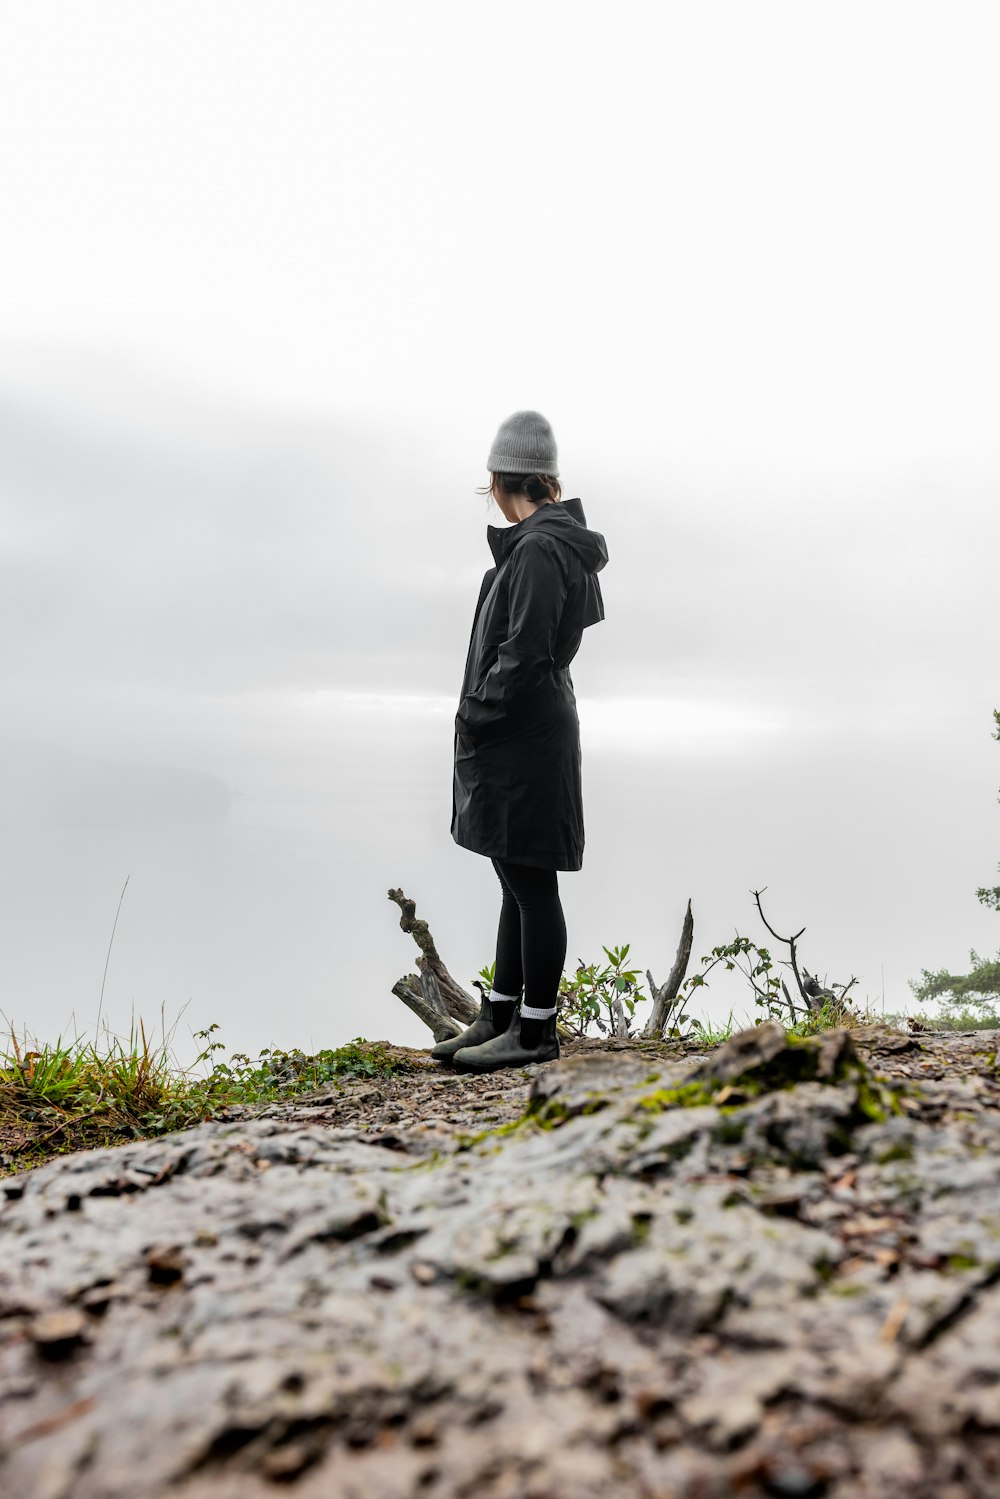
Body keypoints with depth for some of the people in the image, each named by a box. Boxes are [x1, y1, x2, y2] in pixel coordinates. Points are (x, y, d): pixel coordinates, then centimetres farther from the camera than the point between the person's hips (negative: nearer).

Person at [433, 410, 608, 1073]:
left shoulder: (538, 549, -17)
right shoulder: (559, 539, 14)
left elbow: (524, 654, -23)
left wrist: (477, 715, -12)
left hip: (524, 737, -11)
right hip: (519, 736, 11)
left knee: (531, 882, -2)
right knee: (518, 882, 15)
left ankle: (537, 1030, 9)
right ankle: (499, 1016, 26)